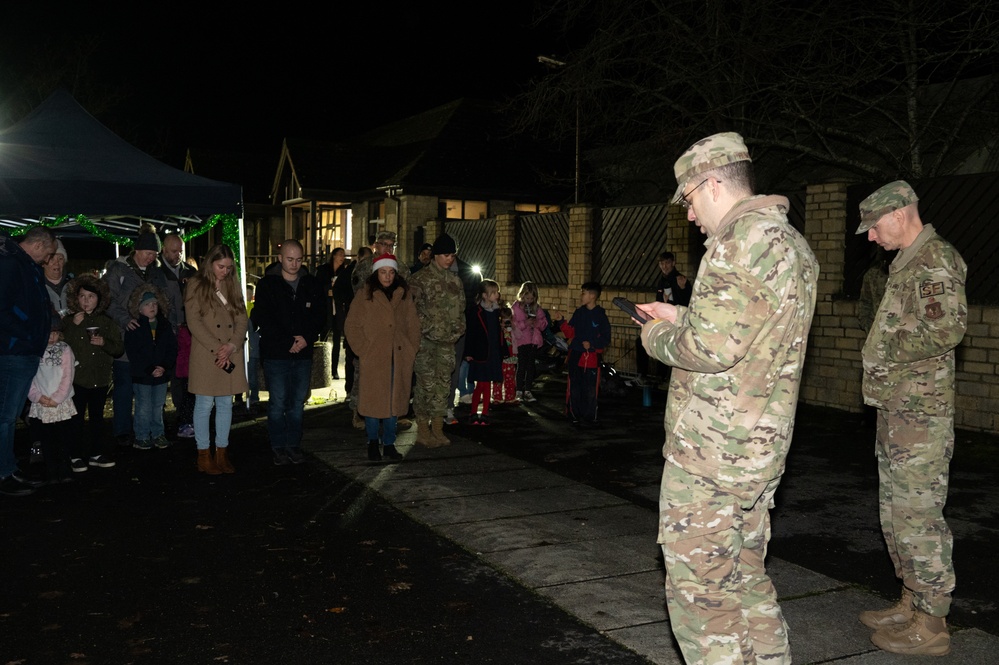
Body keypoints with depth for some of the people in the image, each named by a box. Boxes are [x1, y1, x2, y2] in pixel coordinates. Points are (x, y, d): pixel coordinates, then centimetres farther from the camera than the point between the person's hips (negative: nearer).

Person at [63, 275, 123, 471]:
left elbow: (120, 348, 5)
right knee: (77, 418, 0)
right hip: (77, 378, -2)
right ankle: (76, 456, 9)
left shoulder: (107, 322, 6)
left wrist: (105, 343, -13)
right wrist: (74, 325, -18)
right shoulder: (69, 320, 1)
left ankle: (96, 453, 21)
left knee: (97, 417, 12)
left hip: (100, 378, 2)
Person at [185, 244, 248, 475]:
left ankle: (222, 453, 17)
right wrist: (217, 349, -14)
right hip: (205, 354, -4)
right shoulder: (196, 285, -2)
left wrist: (233, 345, -9)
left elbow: (242, 319, 7)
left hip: (232, 353, 5)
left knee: (226, 404, 9)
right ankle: (204, 456, 9)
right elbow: (194, 322, -9)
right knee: (205, 404, 0)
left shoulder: (233, 285, 11)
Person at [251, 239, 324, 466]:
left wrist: (307, 338, -9)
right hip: (275, 354, -3)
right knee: (278, 403, 0)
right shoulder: (267, 285, -1)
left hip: (303, 354, 3)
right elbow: (262, 319, -7)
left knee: (298, 402, 8)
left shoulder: (310, 284, 9)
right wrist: (288, 342, -13)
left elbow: (319, 316, 8)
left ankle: (294, 445, 17)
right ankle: (279, 447, 10)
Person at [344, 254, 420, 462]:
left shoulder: (404, 295, 11)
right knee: (373, 400, 1)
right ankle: (373, 442, 18)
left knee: (394, 401, 7)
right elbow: (352, 325, -2)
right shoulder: (365, 295, 0)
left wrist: (411, 349, 1)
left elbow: (413, 325, 11)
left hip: (399, 359, 3)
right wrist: (363, 349, -8)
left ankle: (389, 444, 17)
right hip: (373, 359, -3)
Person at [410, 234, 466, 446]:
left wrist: (458, 330, 8)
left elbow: (461, 309, 19)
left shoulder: (455, 281, 13)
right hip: (425, 341, -6)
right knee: (426, 384, -5)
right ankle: (423, 431, 4)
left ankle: (437, 430, 17)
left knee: (443, 384, 8)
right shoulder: (421, 279, -6)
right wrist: (427, 329, -12)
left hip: (447, 342, 6)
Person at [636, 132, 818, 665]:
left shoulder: (744, 238, -17)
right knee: (745, 577, 20)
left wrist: (657, 336, -5)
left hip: (710, 451, -10)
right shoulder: (793, 243, 14)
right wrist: (682, 318, 18)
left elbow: (712, 347, -24)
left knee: (698, 590, 0)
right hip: (762, 447, 10)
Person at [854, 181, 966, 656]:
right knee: (896, 512, 16)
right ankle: (912, 605, 27)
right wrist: (882, 354, 10)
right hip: (896, 408, 10)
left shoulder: (935, 261, -12)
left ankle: (931, 626, 4)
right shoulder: (908, 262, 18)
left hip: (920, 412, -10)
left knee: (917, 515, -5)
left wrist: (890, 349, -15)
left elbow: (948, 328, -23)